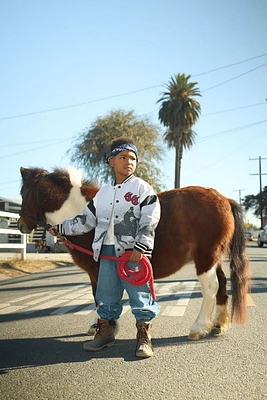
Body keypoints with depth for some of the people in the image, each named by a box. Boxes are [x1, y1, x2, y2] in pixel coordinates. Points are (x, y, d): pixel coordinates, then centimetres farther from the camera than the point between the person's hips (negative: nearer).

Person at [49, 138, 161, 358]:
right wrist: (62, 228, 20)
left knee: (140, 294, 0)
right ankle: (105, 333, 30)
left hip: (133, 252, -5)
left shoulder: (143, 188, -3)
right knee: (106, 295, 14)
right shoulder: (103, 192, 14)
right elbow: (87, 219, 20)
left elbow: (149, 222, -10)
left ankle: (144, 338, 12)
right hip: (107, 251, 5)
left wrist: (140, 247, -20)